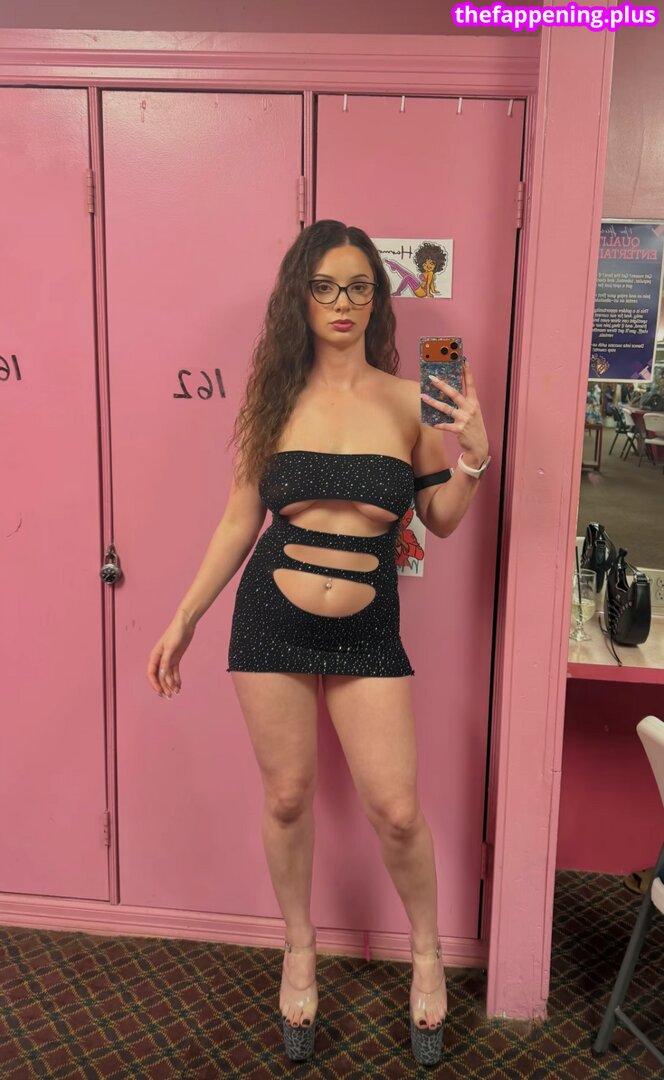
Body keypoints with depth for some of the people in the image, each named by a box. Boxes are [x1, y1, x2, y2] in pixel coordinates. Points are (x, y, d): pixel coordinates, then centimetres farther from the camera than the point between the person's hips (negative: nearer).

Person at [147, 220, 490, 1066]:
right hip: (271, 617, 1)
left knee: (395, 809, 2)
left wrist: (473, 456, -13)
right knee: (287, 797, 12)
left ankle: (427, 949, 32)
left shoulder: (408, 401, -1)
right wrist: (184, 618, 5)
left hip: (367, 627, 0)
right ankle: (300, 950, 38)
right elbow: (240, 520, 5)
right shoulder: (276, 397, 1)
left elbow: (441, 520, 6)